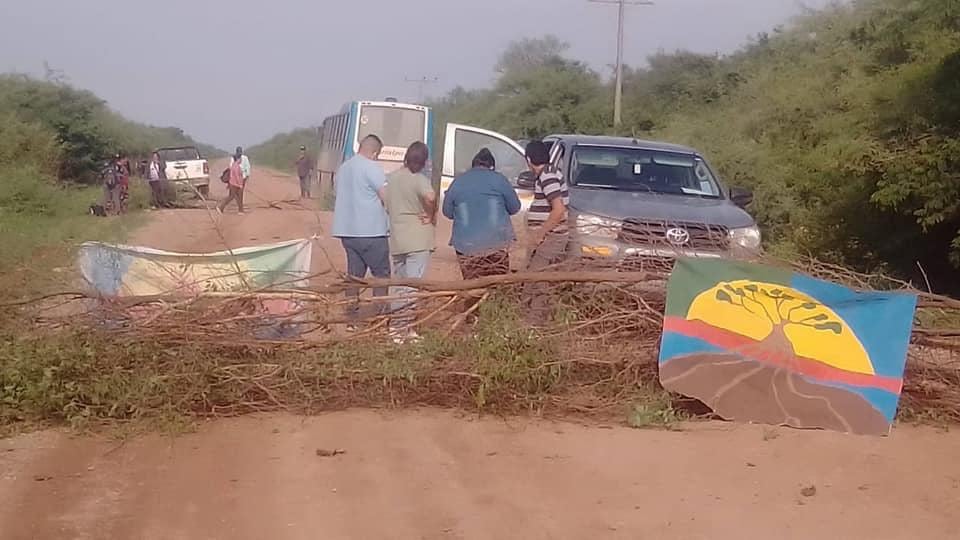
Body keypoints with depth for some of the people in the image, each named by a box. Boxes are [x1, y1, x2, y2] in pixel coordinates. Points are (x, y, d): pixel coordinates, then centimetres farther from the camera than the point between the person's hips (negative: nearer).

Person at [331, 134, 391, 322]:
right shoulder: (372, 167, -11)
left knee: (354, 273, 11)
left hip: (346, 230, 7)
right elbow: (387, 198, -16)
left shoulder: (343, 167, 14)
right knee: (381, 273, 2)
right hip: (371, 231, -7)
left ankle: (352, 313, 11)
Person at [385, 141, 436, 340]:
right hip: (418, 240, -6)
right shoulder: (420, 180, -11)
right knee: (413, 284, -4)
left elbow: (386, 206, 15)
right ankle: (405, 329, -6)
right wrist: (432, 216, -14)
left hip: (396, 239, 6)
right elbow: (430, 197, -31)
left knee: (399, 283, 17)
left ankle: (396, 324, 25)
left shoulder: (391, 178, 9)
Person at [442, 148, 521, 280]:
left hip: (466, 246, 2)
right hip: (497, 244, -1)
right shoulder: (498, 179, 1)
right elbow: (514, 207, 6)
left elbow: (447, 212, 14)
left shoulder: (458, 182, 7)